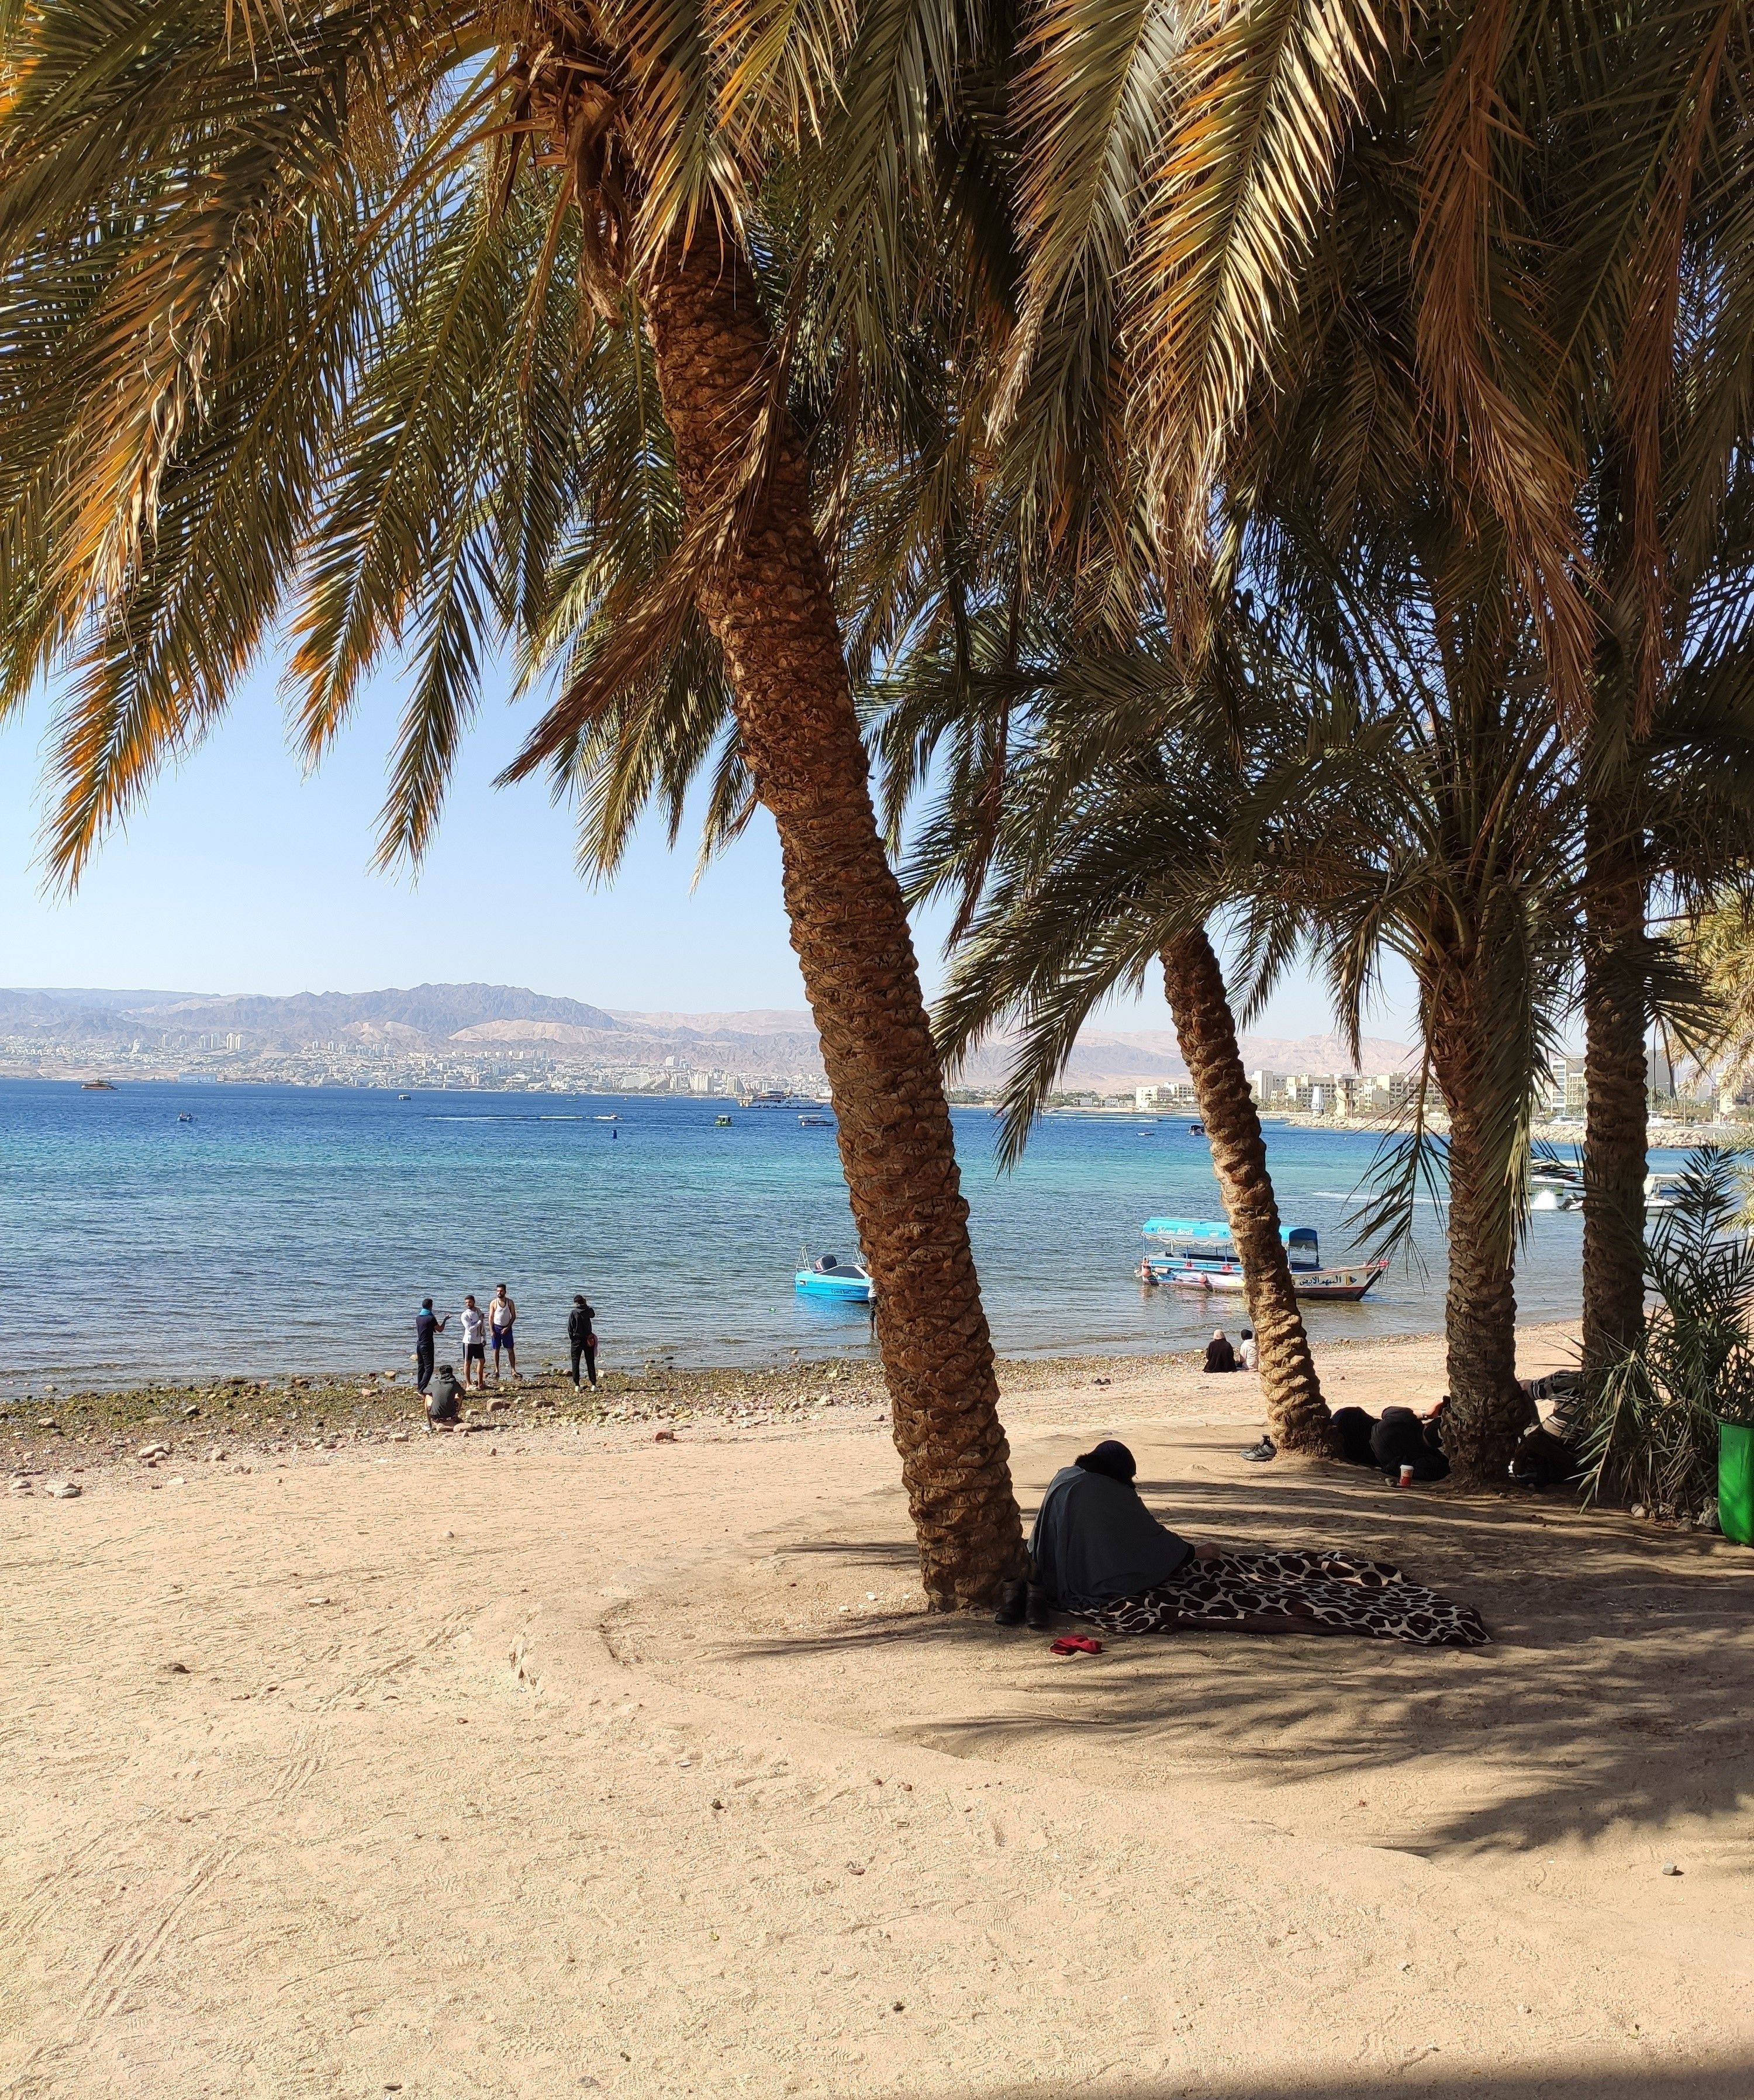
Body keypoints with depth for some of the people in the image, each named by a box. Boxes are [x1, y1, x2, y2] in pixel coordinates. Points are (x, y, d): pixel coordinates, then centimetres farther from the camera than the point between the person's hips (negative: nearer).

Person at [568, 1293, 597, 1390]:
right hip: (588, 1339, 2)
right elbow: (592, 1315, 24)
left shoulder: (573, 1313, -9)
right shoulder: (588, 1311, -1)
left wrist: (571, 1338, 1)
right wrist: (586, 1305, 16)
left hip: (577, 1340, -2)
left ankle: (576, 1385, 1)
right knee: (590, 1362, 8)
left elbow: (570, 1327, -9)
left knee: (575, 1363, 5)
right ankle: (594, 1384, 4)